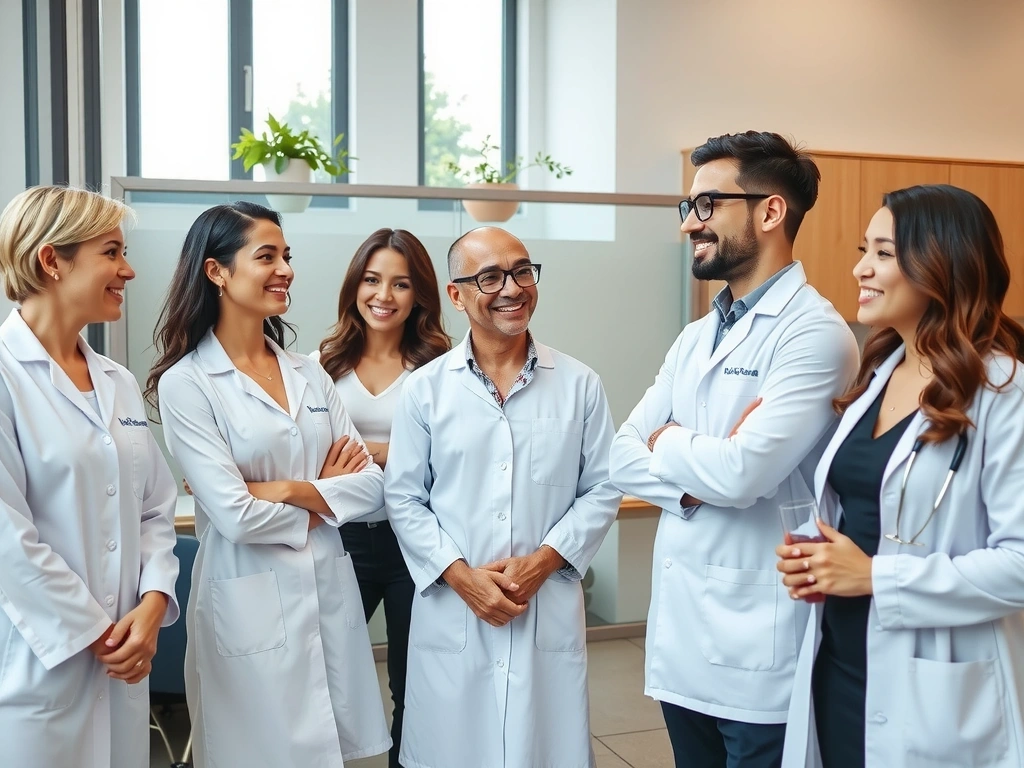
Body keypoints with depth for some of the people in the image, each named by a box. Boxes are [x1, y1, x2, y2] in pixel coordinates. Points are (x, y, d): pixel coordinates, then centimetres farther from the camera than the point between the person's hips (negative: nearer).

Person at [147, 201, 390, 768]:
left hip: (331, 594, 5)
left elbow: (371, 484, 1)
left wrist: (289, 490, -13)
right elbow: (235, 516, -15)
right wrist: (324, 498, -2)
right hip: (250, 606, -5)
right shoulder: (186, 383, -9)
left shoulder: (309, 374, 7)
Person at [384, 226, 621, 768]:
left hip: (550, 611, 1)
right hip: (450, 615, 0)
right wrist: (459, 574, -10)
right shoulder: (424, 388, 0)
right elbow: (404, 499, 1)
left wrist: (544, 560, -10)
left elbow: (602, 490, 3)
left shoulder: (579, 385, 2)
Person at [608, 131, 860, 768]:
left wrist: (667, 442, -5)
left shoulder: (815, 332, -15)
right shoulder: (696, 338, 10)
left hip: (757, 649, -7)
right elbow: (623, 459, 6)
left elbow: (741, 474, -25)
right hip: (677, 633, 7)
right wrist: (699, 477, -14)